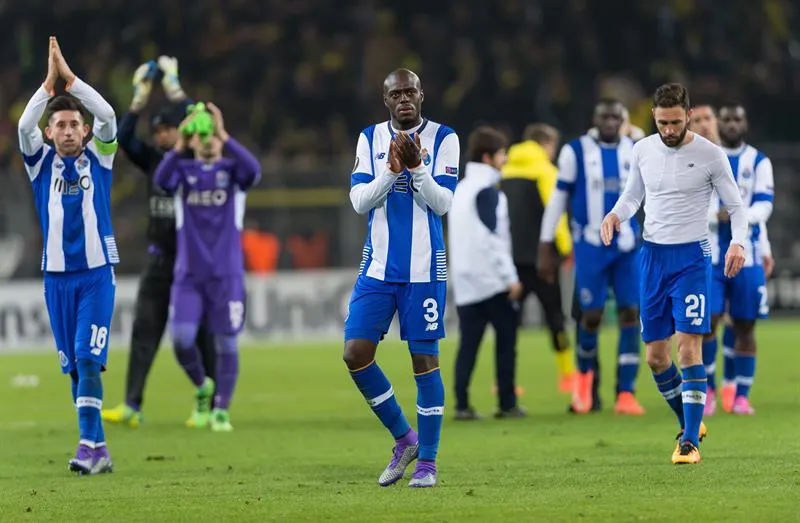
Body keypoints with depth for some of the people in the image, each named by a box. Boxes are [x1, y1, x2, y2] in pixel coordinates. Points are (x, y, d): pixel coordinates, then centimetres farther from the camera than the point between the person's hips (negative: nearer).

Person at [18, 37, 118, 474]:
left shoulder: (98, 157, 4)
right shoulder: (40, 161, 5)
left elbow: (108, 117, -12)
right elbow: (24, 126, -13)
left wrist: (69, 75, -14)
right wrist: (50, 81, -19)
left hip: (97, 273, -2)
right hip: (57, 275, 2)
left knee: (88, 359, -13)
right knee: (73, 366, 4)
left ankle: (89, 445, -17)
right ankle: (98, 449, 8)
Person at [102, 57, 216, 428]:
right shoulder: (153, 160, 8)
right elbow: (123, 138, -4)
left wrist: (172, 84, -12)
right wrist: (140, 97, -9)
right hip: (160, 258, 4)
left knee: (201, 334, 2)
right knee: (144, 329, -4)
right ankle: (132, 407, -8)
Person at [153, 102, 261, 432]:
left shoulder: (232, 169, 3)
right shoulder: (183, 170, 5)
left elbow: (253, 171, -22)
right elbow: (162, 180, -18)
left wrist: (224, 135, -27)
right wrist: (179, 145, -30)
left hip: (226, 274, -1)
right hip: (188, 274, 1)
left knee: (226, 343, -1)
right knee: (181, 338, -11)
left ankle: (221, 410, 9)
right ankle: (202, 387, 17)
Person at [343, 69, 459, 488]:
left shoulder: (443, 139, -3)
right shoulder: (370, 139, 6)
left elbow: (443, 204, -9)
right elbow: (359, 201, -2)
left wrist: (416, 167, -23)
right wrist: (391, 171, -18)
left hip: (424, 269, -3)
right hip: (378, 266, 3)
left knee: (424, 358, -1)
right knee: (356, 353, -4)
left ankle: (427, 460, 8)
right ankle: (403, 439, 14)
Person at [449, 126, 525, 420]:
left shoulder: (460, 190, 17)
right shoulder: (487, 191, -10)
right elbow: (492, 238, -17)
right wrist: (510, 277, -15)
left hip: (464, 282, 7)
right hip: (492, 281, -7)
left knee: (468, 343, 3)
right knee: (506, 340, 1)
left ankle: (462, 405, -5)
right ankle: (507, 404, 1)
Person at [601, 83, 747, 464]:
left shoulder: (710, 155, -7)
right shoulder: (643, 150, 4)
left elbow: (736, 206, -1)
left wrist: (738, 242, -20)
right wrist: (616, 215, -3)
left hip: (691, 257, -5)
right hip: (652, 256, 5)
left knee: (689, 347, -15)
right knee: (655, 357, 7)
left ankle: (690, 441, -13)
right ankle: (691, 422, 29)